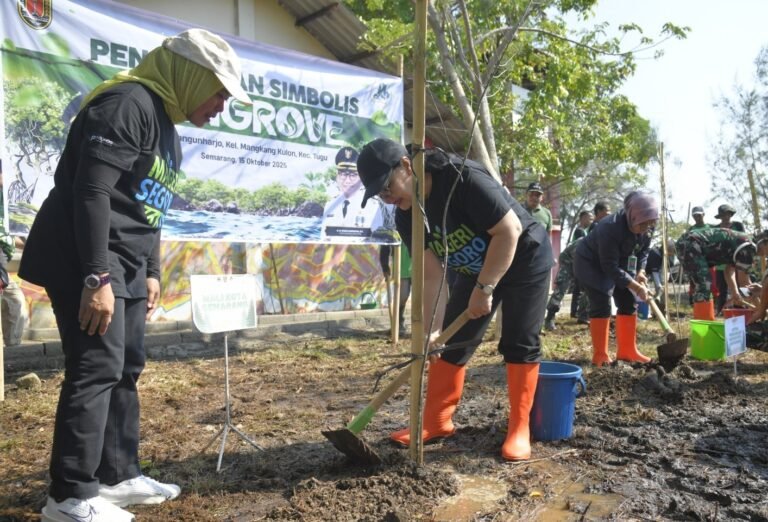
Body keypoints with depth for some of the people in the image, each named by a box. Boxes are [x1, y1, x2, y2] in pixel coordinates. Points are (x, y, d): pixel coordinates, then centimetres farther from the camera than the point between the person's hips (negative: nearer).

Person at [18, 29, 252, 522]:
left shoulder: (166, 125, 17)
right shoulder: (128, 103, -14)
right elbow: (91, 192, -23)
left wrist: (151, 273, 19)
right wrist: (96, 277, -26)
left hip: (125, 267, 10)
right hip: (87, 264, -10)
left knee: (126, 368, 12)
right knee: (97, 369, -8)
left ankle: (118, 476, 23)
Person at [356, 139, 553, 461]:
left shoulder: (464, 179, -32)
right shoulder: (405, 218, -12)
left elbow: (509, 231, -31)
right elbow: (432, 275, -13)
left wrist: (484, 289, -30)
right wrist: (432, 329, -21)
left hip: (525, 259, -6)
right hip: (475, 270, 6)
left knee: (519, 343, -5)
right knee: (452, 340, 3)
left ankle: (519, 429, 7)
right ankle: (436, 421, 13)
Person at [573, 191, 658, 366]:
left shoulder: (647, 228, -16)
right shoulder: (610, 228, -38)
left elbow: (644, 250, 3)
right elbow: (610, 266, -34)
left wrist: (641, 271, -13)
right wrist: (636, 286, -33)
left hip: (620, 263, 8)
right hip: (591, 263, -7)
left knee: (629, 302, 4)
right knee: (601, 305, -15)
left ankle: (627, 351, 14)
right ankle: (600, 356, -8)